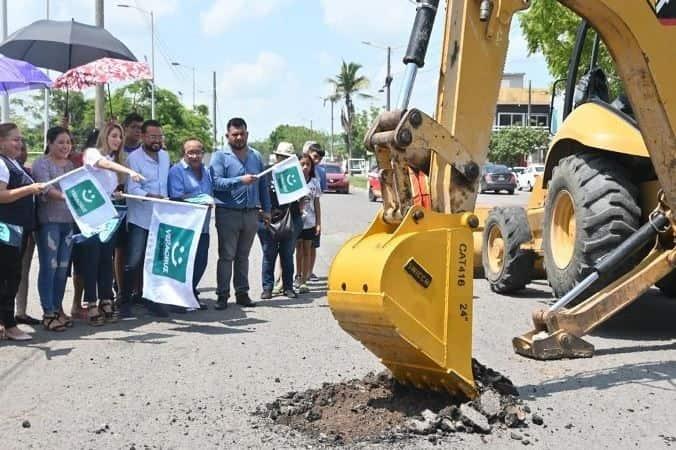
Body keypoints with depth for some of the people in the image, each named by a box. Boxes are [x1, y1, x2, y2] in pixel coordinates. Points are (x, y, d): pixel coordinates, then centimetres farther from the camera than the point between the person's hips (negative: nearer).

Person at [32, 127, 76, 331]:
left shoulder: (70, 165, 17)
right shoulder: (41, 164, -5)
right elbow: (46, 189, -20)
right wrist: (64, 196, -37)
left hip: (68, 221, 6)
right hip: (49, 221, -6)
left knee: (63, 267, 9)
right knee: (49, 267, -5)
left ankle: (58, 308, 19)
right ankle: (48, 313, 0)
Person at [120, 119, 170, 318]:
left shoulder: (165, 156, 12)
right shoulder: (134, 158, -9)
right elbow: (132, 188, -18)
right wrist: (152, 197, -32)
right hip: (140, 218, -6)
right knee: (133, 263, -6)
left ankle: (152, 300, 18)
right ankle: (125, 302, 4)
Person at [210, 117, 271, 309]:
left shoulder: (256, 156, 13)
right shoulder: (220, 156, -3)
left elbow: (263, 185, 16)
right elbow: (216, 182, -16)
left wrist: (266, 209, 12)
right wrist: (240, 180, -26)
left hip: (251, 213, 4)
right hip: (228, 213, -4)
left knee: (243, 256, 12)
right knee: (226, 256, -3)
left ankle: (242, 292, 18)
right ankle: (223, 295, 2)